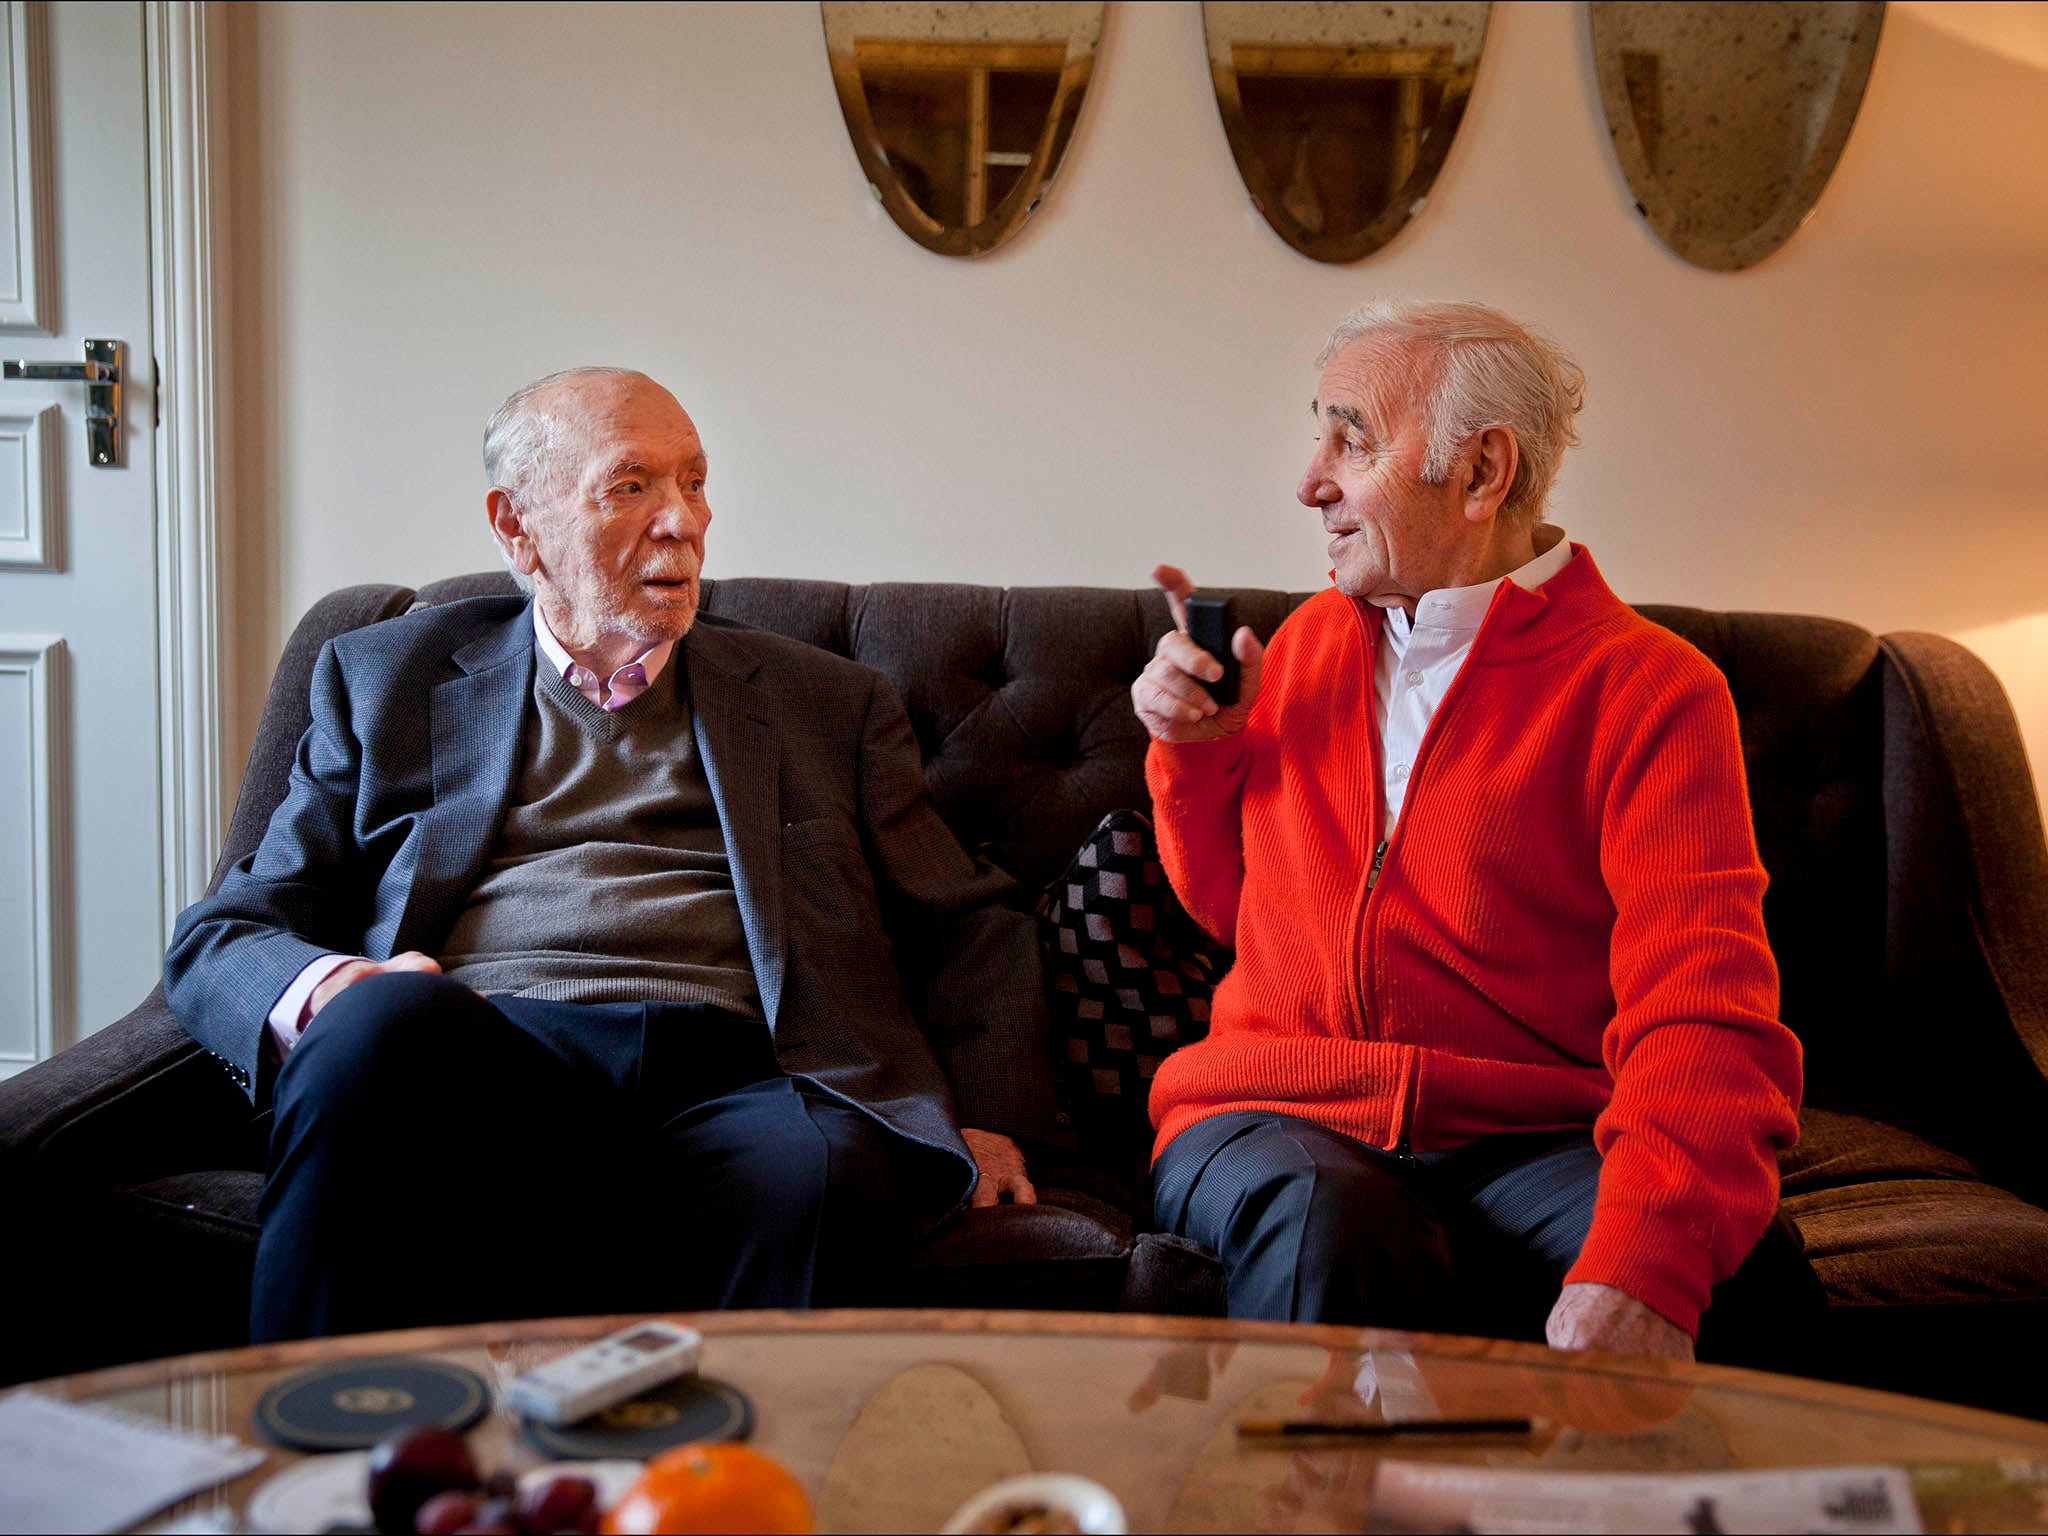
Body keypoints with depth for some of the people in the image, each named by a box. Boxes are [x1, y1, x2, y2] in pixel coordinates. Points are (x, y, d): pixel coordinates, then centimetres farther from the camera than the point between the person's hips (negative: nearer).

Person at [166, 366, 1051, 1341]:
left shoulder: (827, 703, 26)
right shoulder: (386, 678, 23)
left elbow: (973, 925, 25)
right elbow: (221, 936, 19)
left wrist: (984, 1116, 4)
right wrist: (326, 993, -7)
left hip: (726, 1076, 0)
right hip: (476, 1061, 1)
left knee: (817, 1174, -37)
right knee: (386, 1019, -36)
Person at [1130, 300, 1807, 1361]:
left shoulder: (1648, 687, -3)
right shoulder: (1307, 643, 15)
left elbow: (1701, 1010, -16)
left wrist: (1646, 1260, -35)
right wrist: (1198, 749, 6)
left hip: (1531, 1140, -2)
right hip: (1279, 1116, 3)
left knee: (1743, 1272, -33)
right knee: (1331, 1239, -34)